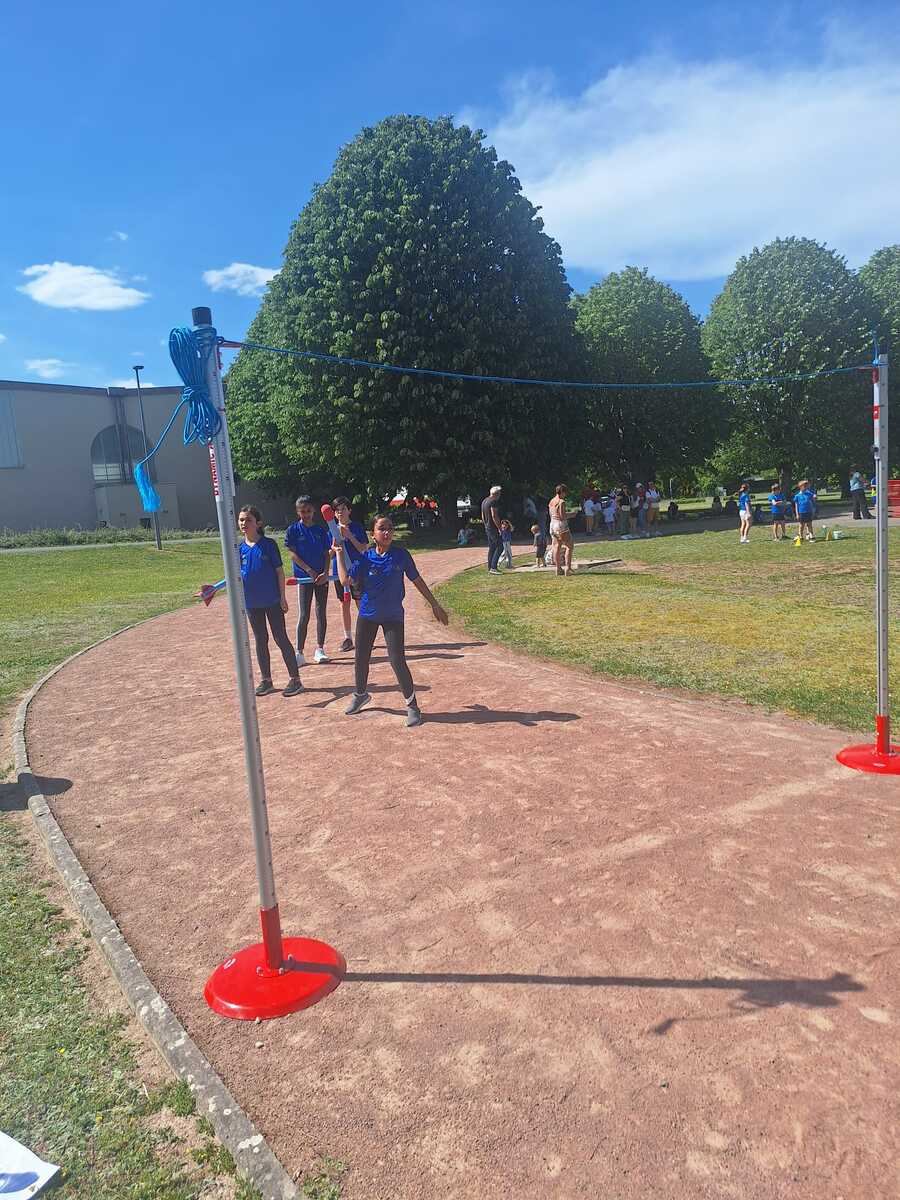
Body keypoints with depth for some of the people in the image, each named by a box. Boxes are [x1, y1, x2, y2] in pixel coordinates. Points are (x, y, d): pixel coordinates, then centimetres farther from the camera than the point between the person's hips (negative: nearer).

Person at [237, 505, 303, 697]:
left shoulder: (269, 544, -8)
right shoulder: (240, 549, 3)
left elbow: (279, 571, -6)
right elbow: (237, 575, 6)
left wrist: (282, 597, -8)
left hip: (272, 601, -4)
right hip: (252, 603, 4)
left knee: (281, 639, 0)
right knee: (260, 640, 13)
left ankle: (294, 679, 9)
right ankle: (266, 680, 23)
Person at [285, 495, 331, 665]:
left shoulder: (321, 530, 6)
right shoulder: (293, 530, -2)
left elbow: (326, 553, 5)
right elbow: (292, 553, -7)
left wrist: (325, 573, -10)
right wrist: (310, 571, -15)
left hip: (321, 576, 3)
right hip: (304, 576, -3)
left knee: (321, 613, 6)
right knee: (304, 615, -5)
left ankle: (320, 649, 15)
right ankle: (299, 652, -1)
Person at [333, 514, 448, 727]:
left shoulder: (401, 555, -9)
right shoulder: (365, 558, -7)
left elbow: (417, 580, 1)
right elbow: (345, 580, -18)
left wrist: (435, 605, 3)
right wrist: (338, 553, -12)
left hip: (393, 616, -2)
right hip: (367, 615, 2)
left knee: (397, 661, -9)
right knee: (361, 658, 13)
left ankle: (411, 704, 8)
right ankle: (360, 694, 39)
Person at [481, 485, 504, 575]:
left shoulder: (484, 501, 15)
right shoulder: (493, 501, -15)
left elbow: (482, 516, 20)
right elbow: (494, 516, -21)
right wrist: (499, 528, -17)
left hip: (487, 528, 10)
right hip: (494, 528, -10)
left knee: (491, 548, 13)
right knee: (500, 547, -8)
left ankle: (490, 568, 14)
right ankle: (493, 567, -13)